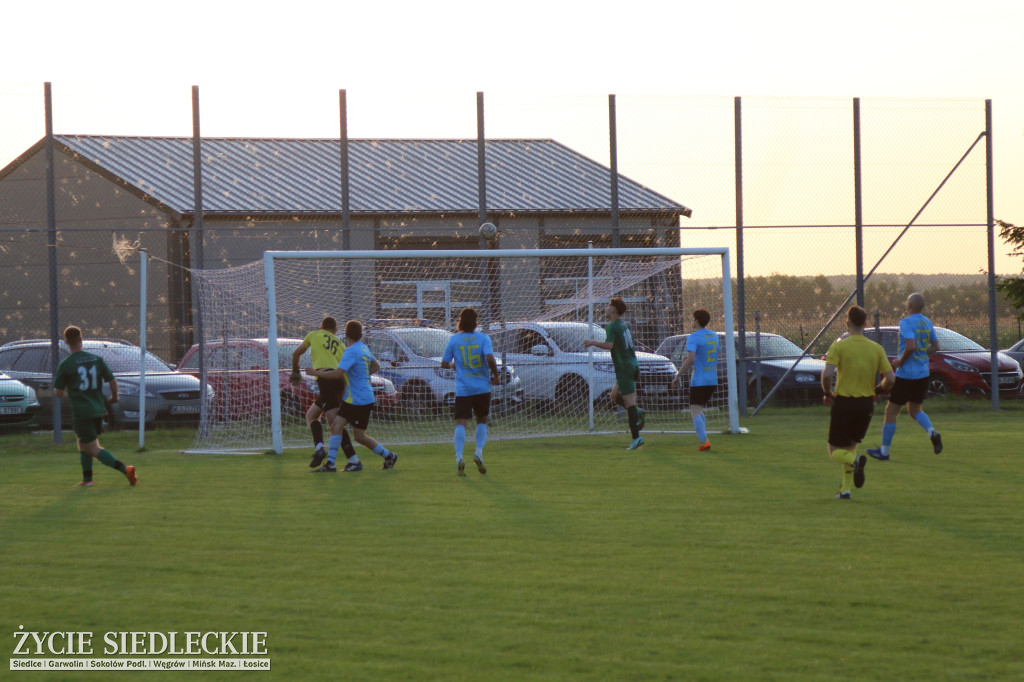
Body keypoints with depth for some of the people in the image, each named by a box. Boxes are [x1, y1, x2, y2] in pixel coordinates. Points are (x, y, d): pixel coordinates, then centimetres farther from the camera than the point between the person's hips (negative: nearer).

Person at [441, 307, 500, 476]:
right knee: (482, 420, 18)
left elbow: (444, 364, 5)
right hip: (482, 387, 0)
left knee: (461, 423, -4)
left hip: (462, 389, 0)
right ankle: (479, 453, 0)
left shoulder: (454, 340, 1)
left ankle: (459, 457, -23)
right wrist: (495, 375, -2)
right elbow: (489, 358, -17)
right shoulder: (483, 338, -3)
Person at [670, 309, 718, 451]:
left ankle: (704, 441, -21)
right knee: (699, 411, 21)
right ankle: (704, 438, 14)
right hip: (713, 380, 7)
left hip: (699, 380, -7)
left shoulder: (693, 337, -12)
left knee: (695, 413, -7)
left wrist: (678, 376, -16)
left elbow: (690, 359, -22)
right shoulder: (714, 336, 12)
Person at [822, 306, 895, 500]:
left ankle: (855, 460, -26)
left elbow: (827, 374, -20)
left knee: (835, 451, 6)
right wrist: (877, 390, 18)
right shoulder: (876, 349, 1)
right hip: (866, 403, 4)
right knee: (850, 446, 21)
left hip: (844, 402, -4)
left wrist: (827, 393, -1)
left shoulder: (839, 346, -9)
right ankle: (845, 489, 11)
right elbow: (890, 378, -2)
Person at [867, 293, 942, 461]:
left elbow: (911, 346, -28)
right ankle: (932, 432, -5)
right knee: (914, 410, 22)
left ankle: (884, 451, 11)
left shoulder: (906, 323, -16)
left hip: (906, 374, -7)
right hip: (923, 374, 7)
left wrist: (900, 361, -13)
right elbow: (935, 347, 13)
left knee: (891, 411, 5)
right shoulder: (927, 323, 8)